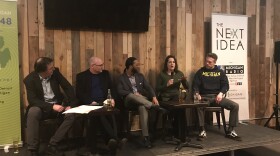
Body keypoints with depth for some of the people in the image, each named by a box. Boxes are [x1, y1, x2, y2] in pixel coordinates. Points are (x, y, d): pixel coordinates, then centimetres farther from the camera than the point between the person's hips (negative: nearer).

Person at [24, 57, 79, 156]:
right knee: (33, 112, -37)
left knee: (72, 114, -26)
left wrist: (72, 105, -14)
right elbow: (32, 100, -20)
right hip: (41, 106, -3)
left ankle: (52, 145, -19)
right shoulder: (30, 79, -12)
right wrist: (51, 106, -30)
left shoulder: (55, 72, -4)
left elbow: (68, 87, -1)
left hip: (57, 105, 3)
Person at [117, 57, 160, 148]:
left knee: (143, 107, -36)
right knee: (131, 95, -39)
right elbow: (120, 91, -6)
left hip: (142, 100, 2)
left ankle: (146, 137, -39)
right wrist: (133, 93, -18)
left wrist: (154, 97, -9)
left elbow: (148, 87, 10)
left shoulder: (140, 76, 19)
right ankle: (152, 106, -36)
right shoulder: (121, 77, 7)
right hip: (129, 101, -2)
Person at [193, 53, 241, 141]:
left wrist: (221, 93, -17)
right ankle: (202, 130, -24)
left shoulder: (220, 72, 12)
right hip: (205, 97, -2)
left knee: (235, 106, -18)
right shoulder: (200, 72, 8)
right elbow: (195, 85, 2)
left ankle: (230, 131, -7)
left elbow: (225, 85, 3)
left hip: (217, 96, 2)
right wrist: (197, 93, -20)